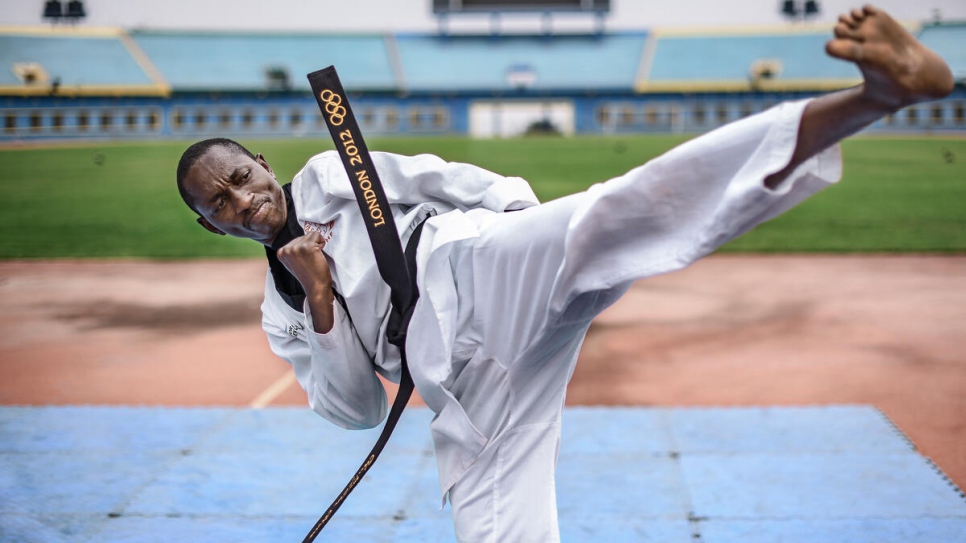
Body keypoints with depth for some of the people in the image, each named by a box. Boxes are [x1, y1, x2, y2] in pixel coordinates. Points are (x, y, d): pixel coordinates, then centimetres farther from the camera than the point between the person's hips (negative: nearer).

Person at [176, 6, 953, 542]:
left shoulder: (328, 176, 17)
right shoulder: (283, 312, 25)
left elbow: (451, 182, 11)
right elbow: (358, 408, 13)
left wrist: (550, 244, -3)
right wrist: (320, 295, 0)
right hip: (469, 392, 5)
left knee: (621, 215, -33)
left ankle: (882, 89, -47)